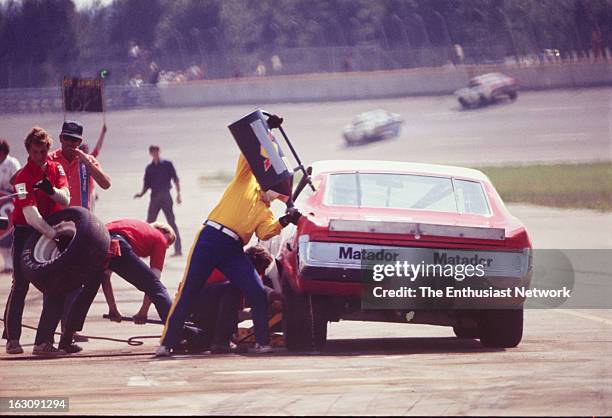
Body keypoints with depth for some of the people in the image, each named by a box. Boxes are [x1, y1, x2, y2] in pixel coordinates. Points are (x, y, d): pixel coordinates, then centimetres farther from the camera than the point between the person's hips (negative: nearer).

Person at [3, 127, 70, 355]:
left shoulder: (56, 168, 3)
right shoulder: (23, 176, -15)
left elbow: (65, 200, -7)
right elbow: (29, 212, -25)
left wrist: (51, 190, -29)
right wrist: (53, 233, -36)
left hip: (52, 231, 5)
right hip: (25, 232, -5)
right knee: (20, 285, -4)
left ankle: (44, 341, -2)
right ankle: (12, 338, 8)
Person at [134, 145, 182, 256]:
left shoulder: (167, 164, 3)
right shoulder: (149, 168, 14)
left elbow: (175, 179, 1)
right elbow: (146, 184, 16)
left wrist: (178, 194, -8)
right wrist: (141, 194, -3)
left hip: (165, 196, -4)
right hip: (154, 197, 4)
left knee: (171, 222, -5)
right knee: (149, 223, 0)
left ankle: (177, 249, -7)